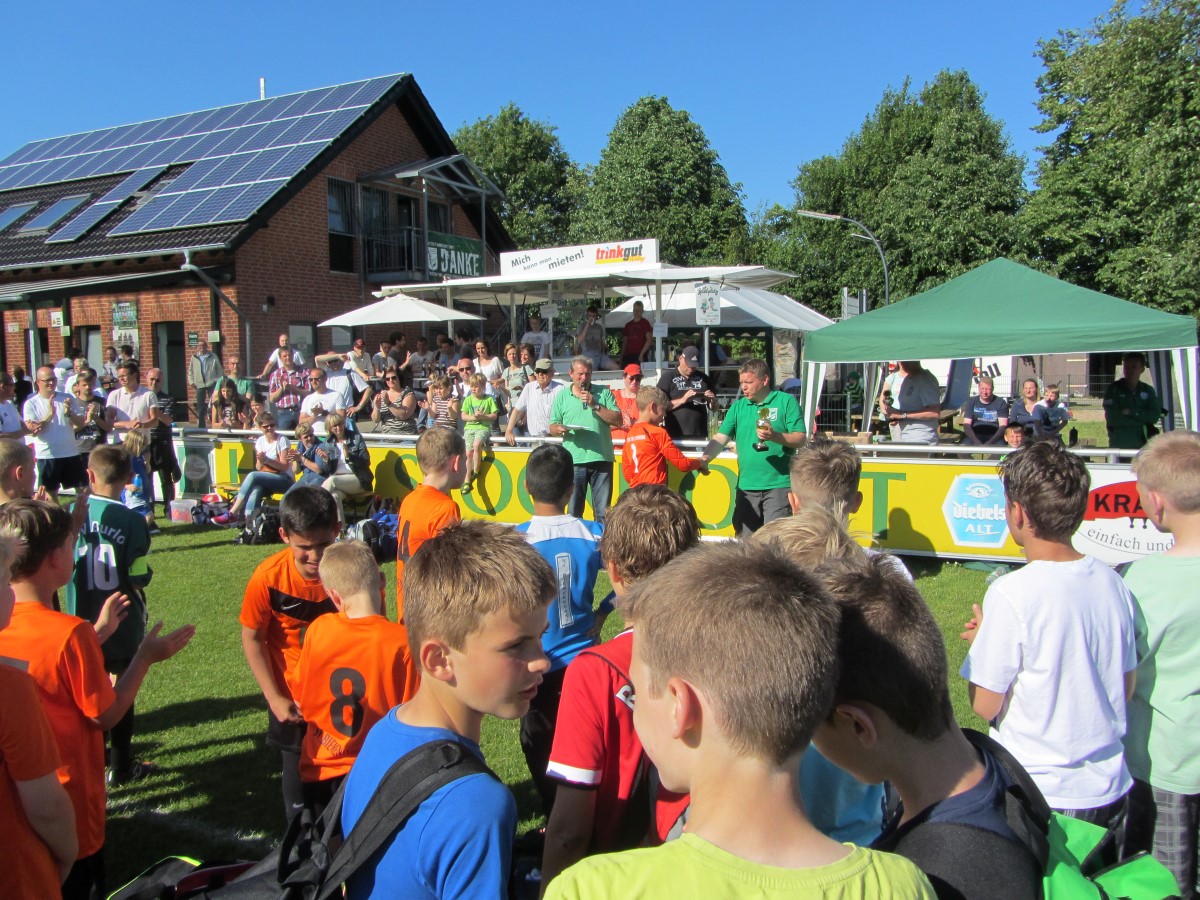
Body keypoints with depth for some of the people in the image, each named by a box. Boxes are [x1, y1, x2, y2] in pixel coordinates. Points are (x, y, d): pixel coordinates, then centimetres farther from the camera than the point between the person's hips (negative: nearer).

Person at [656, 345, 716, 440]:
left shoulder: (703, 378, 12)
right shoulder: (668, 377, 1)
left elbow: (714, 407, 18)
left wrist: (712, 400, -5)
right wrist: (682, 400, -18)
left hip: (700, 436, 3)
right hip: (675, 436, -3)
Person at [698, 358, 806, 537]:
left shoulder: (786, 401, -1)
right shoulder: (738, 406, 11)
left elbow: (800, 439, -5)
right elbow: (721, 437, 4)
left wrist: (775, 436, -22)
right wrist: (705, 457, -13)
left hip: (778, 484, -4)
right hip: (746, 485, 5)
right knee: (745, 540, 10)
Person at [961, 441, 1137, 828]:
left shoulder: (1011, 594, -23)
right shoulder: (1112, 582, -4)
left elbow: (985, 705, -17)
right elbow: (1126, 688, 8)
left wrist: (980, 641, 1)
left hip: (1037, 795, -6)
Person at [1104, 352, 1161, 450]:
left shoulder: (1148, 390, 11)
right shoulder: (1113, 389, 0)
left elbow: (1155, 416, -1)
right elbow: (1112, 419, -12)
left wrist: (1131, 412, -12)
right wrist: (1143, 419, -6)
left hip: (1142, 446, 3)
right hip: (1119, 445, -3)